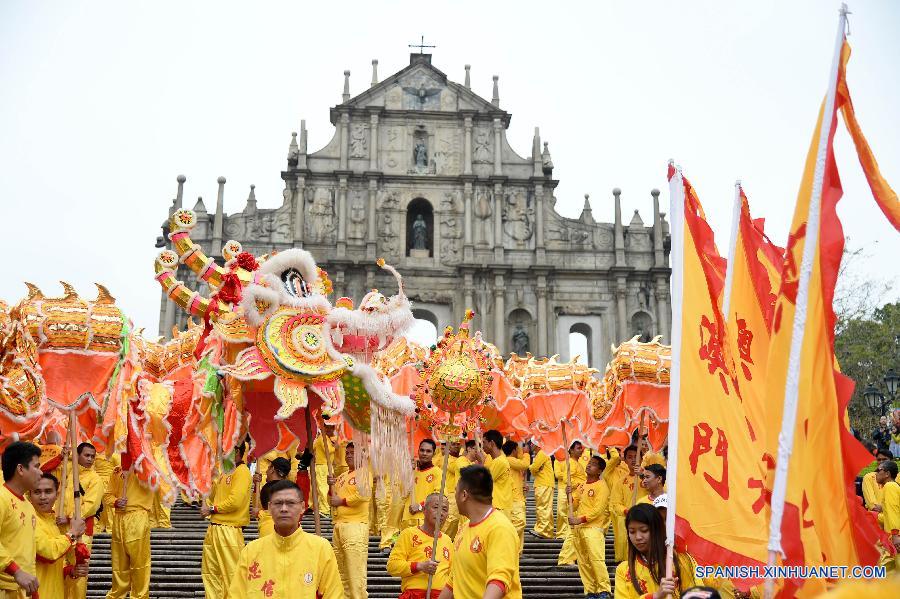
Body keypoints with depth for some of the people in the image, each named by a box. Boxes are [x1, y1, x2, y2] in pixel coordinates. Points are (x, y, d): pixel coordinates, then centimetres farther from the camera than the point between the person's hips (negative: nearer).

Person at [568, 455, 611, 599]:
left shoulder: (601, 486, -7)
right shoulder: (582, 485, 16)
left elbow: (598, 509, -15)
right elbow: (574, 505, 19)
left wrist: (580, 520, -20)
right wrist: (570, 495, -1)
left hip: (593, 527, -7)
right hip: (578, 528, 7)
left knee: (596, 559, -17)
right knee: (583, 562, 8)